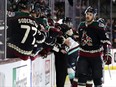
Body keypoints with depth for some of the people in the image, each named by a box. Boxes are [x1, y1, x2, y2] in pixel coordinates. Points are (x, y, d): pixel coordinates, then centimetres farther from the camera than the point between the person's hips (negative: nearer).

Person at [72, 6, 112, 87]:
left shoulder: (98, 27, -13)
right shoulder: (81, 26, 5)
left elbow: (106, 41, -14)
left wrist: (107, 54, -19)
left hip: (96, 55, -4)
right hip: (83, 55, 4)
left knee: (97, 77, 2)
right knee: (81, 75, -7)